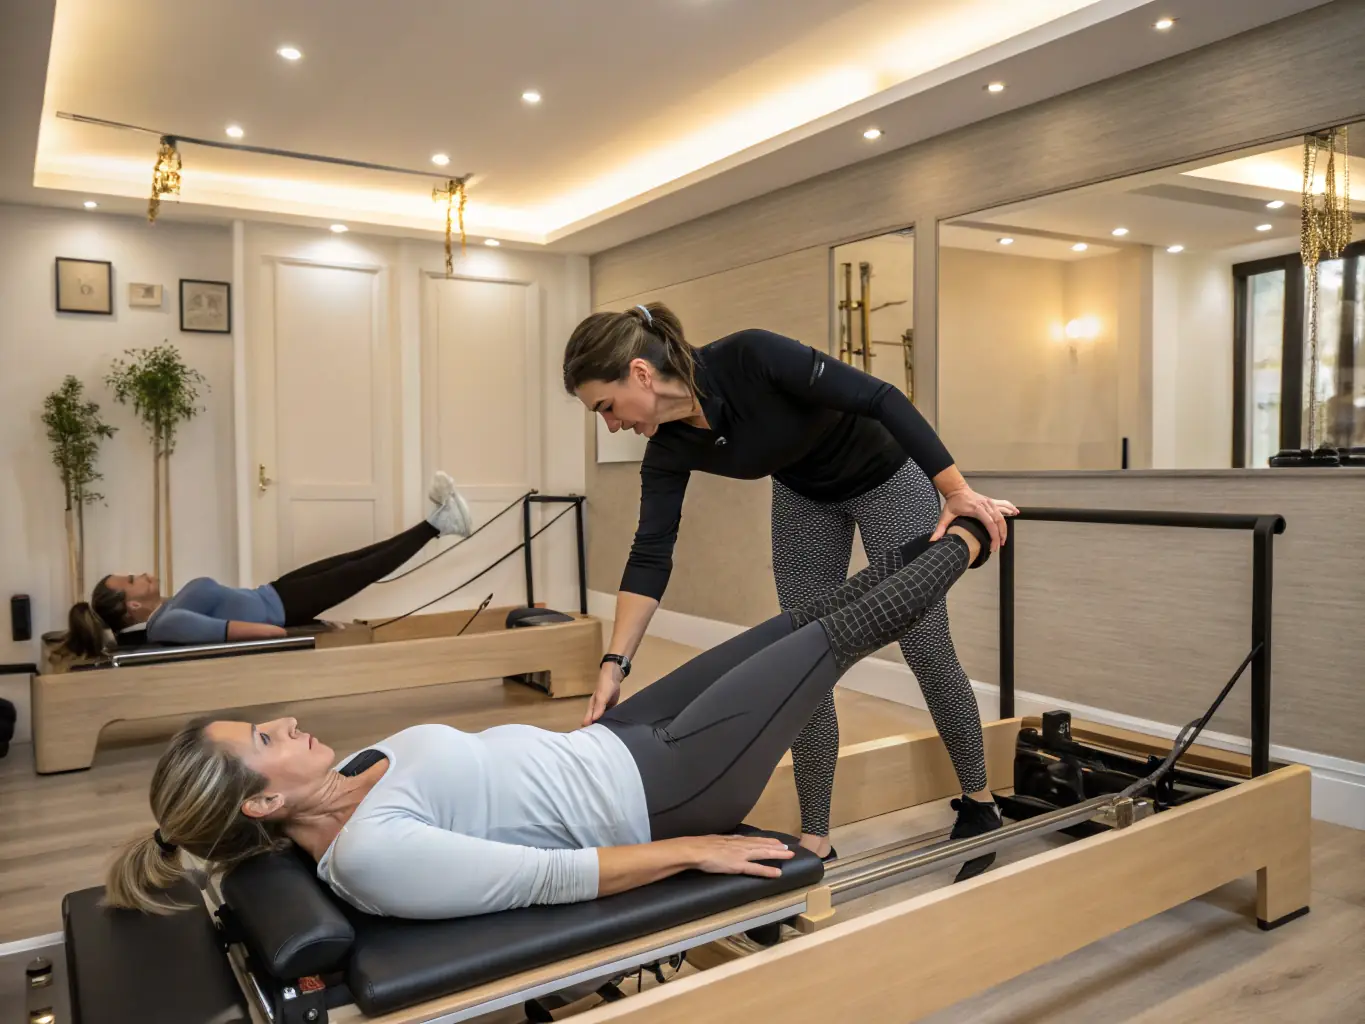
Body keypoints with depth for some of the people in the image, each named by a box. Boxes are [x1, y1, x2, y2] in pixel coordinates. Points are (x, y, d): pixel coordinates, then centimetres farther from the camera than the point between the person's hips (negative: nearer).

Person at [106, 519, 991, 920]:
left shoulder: (352, 778, 0)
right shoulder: (372, 854, -27)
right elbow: (552, 877, -26)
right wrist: (694, 850, -21)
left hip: (609, 744, 8)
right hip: (657, 792, -8)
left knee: (799, 619, 12)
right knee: (838, 633, 4)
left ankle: (941, 542, 36)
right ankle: (966, 545, 29)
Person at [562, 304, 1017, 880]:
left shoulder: (750, 358, -35)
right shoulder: (669, 449, -18)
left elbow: (881, 399, -31)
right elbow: (650, 556, -16)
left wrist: (957, 491, -30)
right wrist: (615, 662, -21)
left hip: (887, 477, -5)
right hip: (804, 498, 5)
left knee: (926, 649, 2)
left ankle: (978, 805, 24)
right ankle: (815, 839, 13)